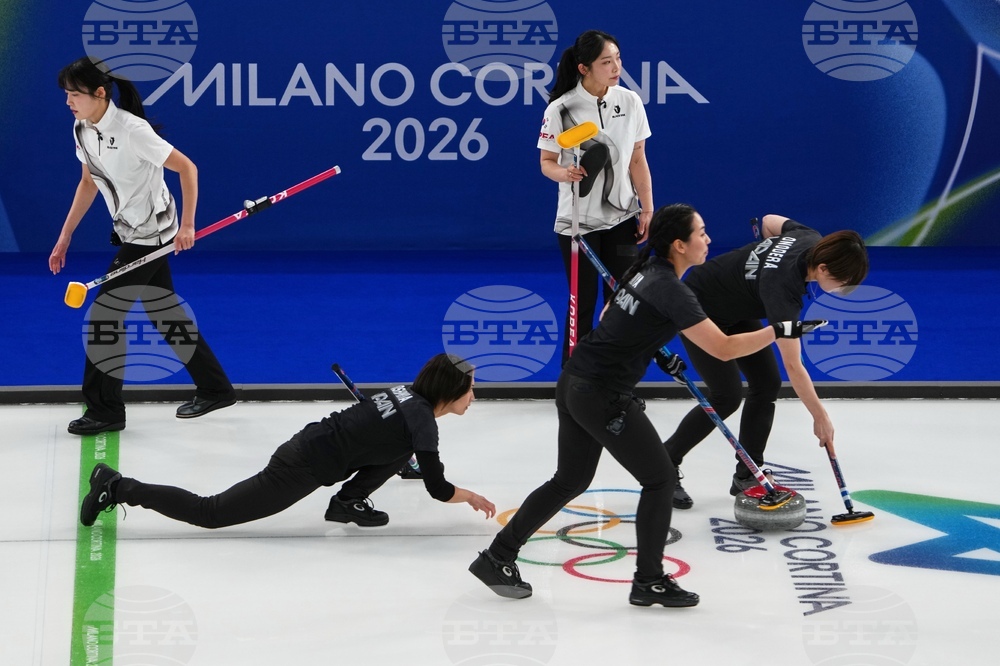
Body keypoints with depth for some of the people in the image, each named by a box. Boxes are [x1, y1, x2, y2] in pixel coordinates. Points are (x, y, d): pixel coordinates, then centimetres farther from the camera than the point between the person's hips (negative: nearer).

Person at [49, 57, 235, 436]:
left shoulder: (131, 130, -24)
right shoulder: (82, 130, 0)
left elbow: (187, 168, -22)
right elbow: (89, 183, 14)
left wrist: (187, 226, -24)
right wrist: (65, 237, 13)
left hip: (151, 235, -8)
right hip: (133, 233, 8)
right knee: (166, 314, 16)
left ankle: (105, 410, 1)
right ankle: (215, 390, 28)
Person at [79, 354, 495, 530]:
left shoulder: (407, 394, 10)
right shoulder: (423, 420, -15)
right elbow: (438, 490, -10)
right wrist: (471, 496, 7)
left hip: (308, 443, 9)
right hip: (305, 469, -9)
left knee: (404, 449, 15)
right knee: (211, 514, -2)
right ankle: (119, 488, -1)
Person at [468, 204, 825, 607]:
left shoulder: (646, 269, 9)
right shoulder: (670, 291, -18)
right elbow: (723, 349, -20)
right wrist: (780, 331, -16)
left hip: (574, 383, 9)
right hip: (603, 398, -9)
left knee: (570, 481, 20)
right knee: (660, 479, 5)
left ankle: (496, 558, 24)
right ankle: (649, 581, 13)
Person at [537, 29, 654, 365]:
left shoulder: (630, 102, -2)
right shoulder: (560, 109, -12)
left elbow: (638, 161, 5)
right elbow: (547, 161, -4)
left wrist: (647, 209, 2)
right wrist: (562, 172, -26)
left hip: (622, 218, 3)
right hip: (578, 221, -3)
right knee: (582, 303, 3)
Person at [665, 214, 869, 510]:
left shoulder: (813, 240, -17)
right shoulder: (782, 285, -38)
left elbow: (770, 221, 7)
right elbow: (793, 366, -36)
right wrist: (820, 417, -30)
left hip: (736, 311, 9)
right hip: (700, 310, -9)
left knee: (766, 383, 0)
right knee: (727, 396, -14)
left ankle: (746, 475, 8)